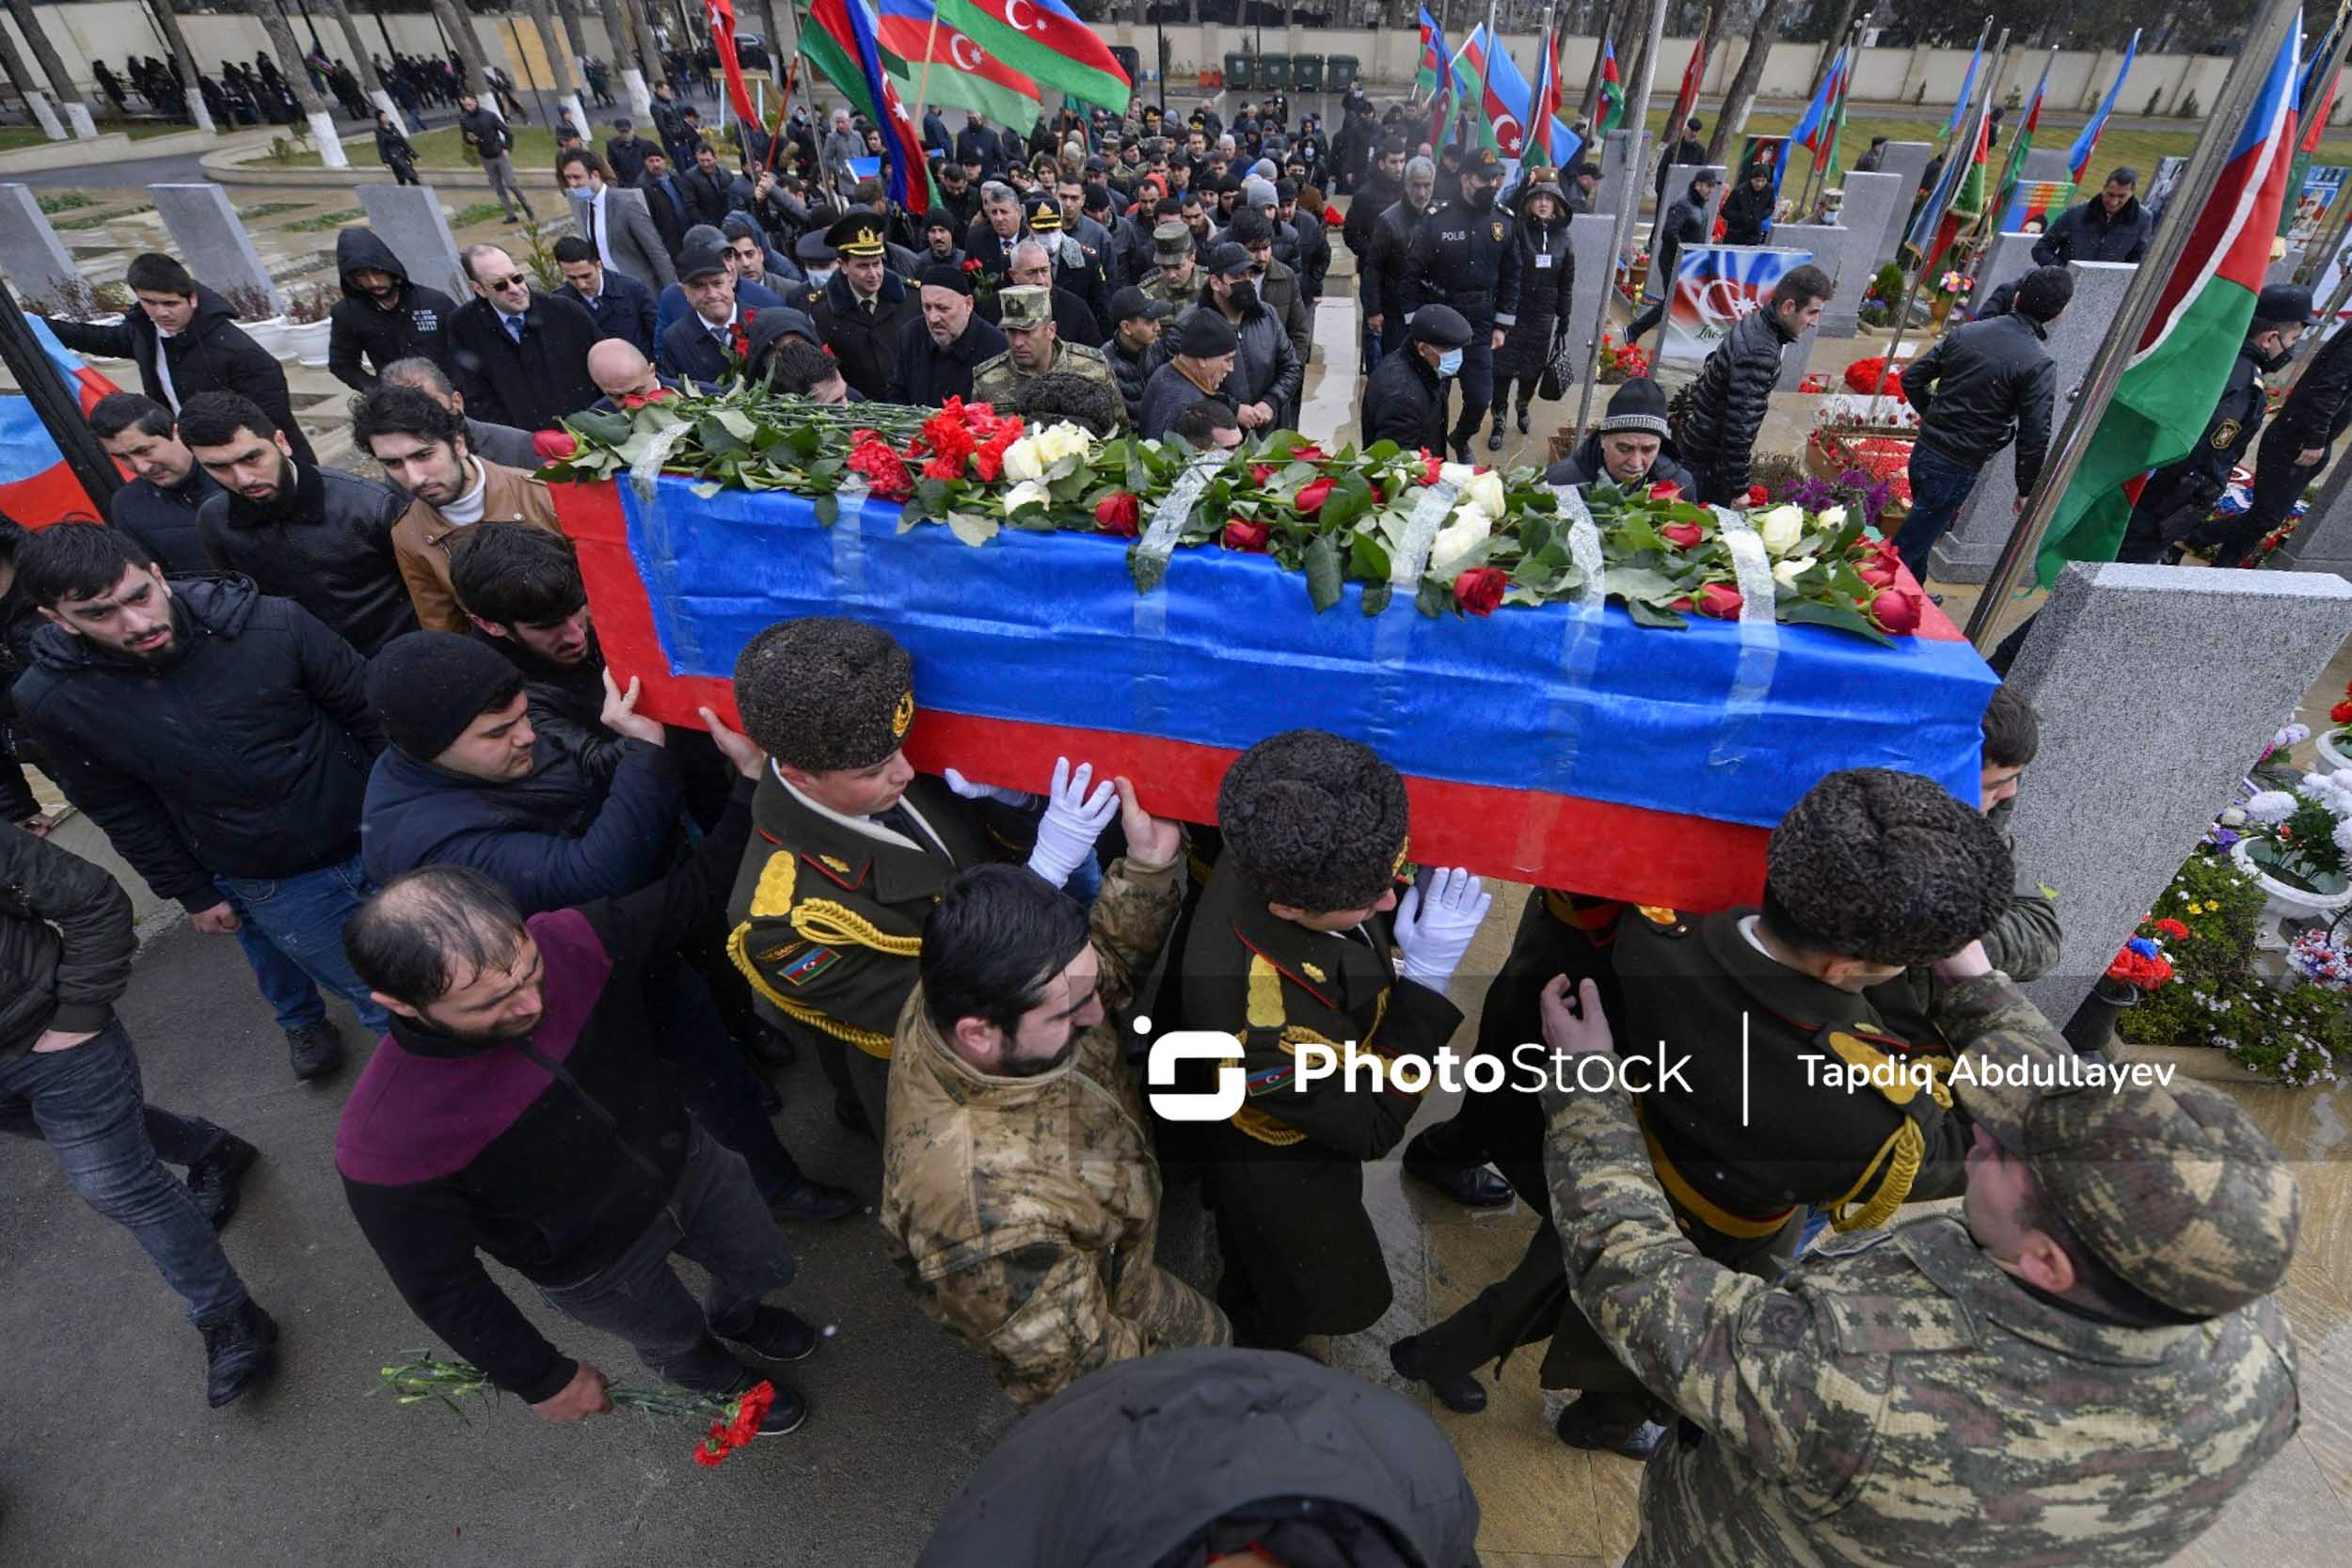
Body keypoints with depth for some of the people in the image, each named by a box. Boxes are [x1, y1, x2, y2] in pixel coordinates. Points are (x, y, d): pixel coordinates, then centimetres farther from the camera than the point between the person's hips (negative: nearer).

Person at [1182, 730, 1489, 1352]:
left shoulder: (1276, 857, -30)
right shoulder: (1250, 1019, -48)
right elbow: (1373, 1129, -30)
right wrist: (1426, 979, -37)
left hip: (1322, 1098, 6)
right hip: (1279, 1173, -5)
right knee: (1334, 1296, 25)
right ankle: (1244, 1359, 58)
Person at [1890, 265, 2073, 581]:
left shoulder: (1965, 332, 1)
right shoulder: (2040, 364, -14)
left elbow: (1912, 378, 6)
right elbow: (2034, 436, -14)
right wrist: (2027, 489, -2)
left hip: (1923, 450, 6)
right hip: (1957, 469, -6)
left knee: (1921, 533, 24)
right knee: (1908, 546, 1)